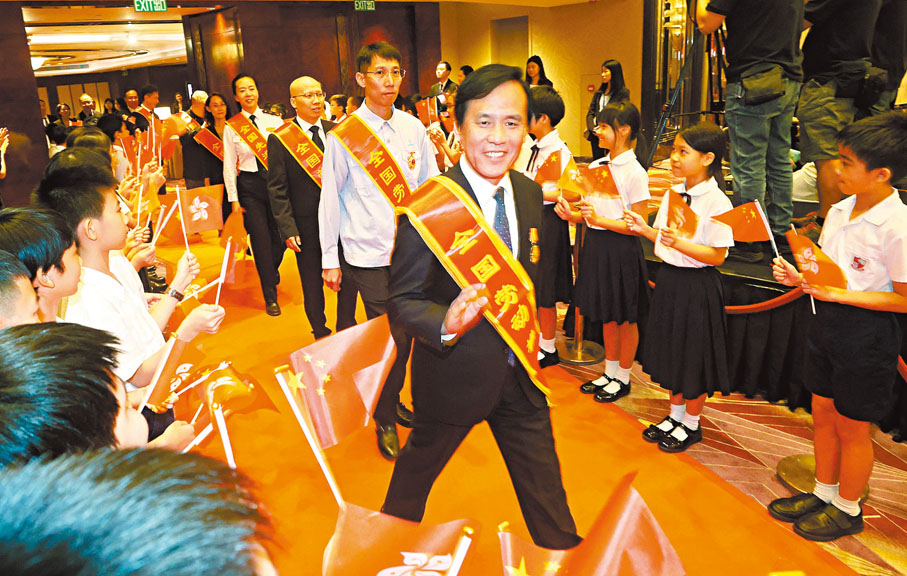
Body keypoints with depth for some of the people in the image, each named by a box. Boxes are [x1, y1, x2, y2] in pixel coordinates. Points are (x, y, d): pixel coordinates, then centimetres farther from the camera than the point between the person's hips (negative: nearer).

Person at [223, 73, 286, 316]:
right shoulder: (231, 127, 0)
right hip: (249, 185, -2)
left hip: (276, 180, 2)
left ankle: (272, 272, 40)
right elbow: (229, 166, 2)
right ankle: (270, 296, 12)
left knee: (280, 236, 6)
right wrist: (234, 199, -2)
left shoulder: (274, 121, 4)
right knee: (261, 239, -1)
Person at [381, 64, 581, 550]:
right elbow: (402, 301, -18)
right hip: (454, 374, -3)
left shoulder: (529, 193, -2)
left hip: (519, 370, 4)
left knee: (544, 488, 16)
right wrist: (446, 325, -37)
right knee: (419, 465, 24)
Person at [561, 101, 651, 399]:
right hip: (595, 245, 7)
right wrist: (572, 214, -7)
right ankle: (609, 373, 33)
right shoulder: (596, 166, 8)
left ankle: (622, 378, 24)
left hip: (621, 250, -7)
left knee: (626, 318, 8)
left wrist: (599, 219, -24)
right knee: (606, 316, 18)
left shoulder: (635, 173, -13)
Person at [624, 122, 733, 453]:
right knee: (671, 351, 18)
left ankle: (691, 424, 27)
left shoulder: (717, 202, -17)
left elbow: (717, 256, -19)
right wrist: (643, 228, -3)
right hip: (669, 278, 7)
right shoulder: (673, 193, 5)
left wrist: (680, 244, -30)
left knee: (694, 356, 8)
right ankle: (675, 415, 37)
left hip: (698, 286, -7)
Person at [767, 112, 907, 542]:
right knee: (823, 414, 19)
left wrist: (836, 295, -24)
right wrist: (798, 278, -6)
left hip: (867, 332, -7)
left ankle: (847, 510, 31)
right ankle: (823, 493, 38)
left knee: (852, 427, 9)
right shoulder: (839, 211, 1)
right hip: (828, 321, 7)